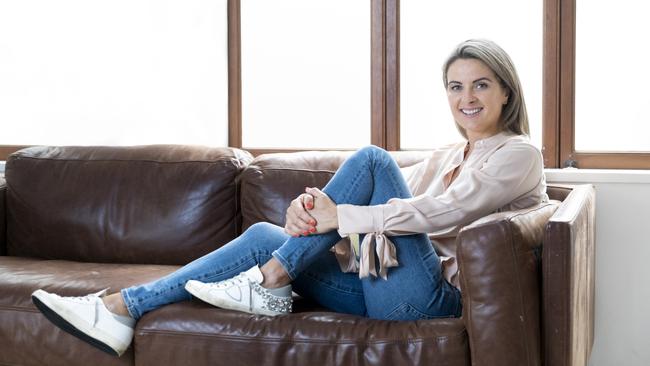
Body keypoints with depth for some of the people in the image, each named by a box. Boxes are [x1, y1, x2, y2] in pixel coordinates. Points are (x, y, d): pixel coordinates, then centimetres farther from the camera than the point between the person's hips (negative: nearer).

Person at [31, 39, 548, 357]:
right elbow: (391, 201, 9)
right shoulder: (447, 157, 24)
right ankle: (121, 309, -9)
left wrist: (340, 216, -20)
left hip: (430, 295, -7)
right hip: (384, 290, 7)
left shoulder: (519, 154, 1)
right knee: (263, 236, -6)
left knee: (370, 159, -19)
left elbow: (444, 211, -16)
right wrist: (314, 209, -13)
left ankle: (269, 285, -14)